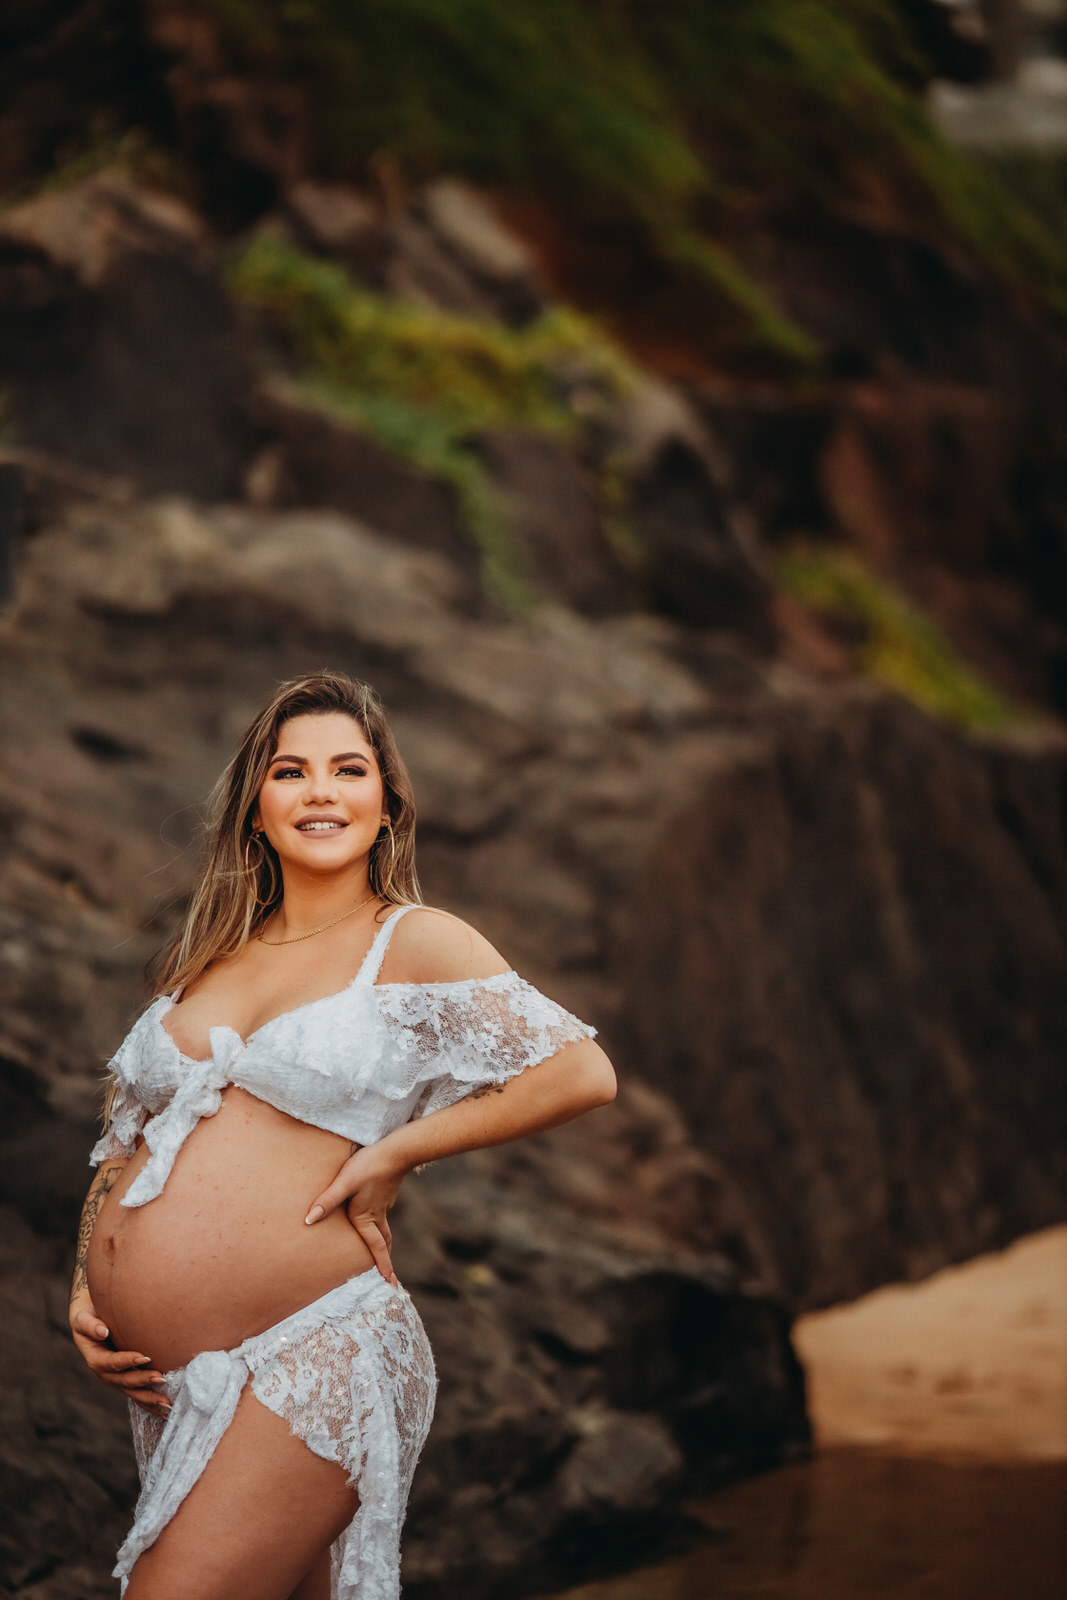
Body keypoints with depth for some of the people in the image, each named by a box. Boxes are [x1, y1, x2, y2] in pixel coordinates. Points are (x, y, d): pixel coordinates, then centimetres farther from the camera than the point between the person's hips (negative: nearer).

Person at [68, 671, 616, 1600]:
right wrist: (86, 1293, 6)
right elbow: (129, 1142, 21)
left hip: (308, 1353, -6)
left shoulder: (411, 943, -1)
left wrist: (396, 1152, -10)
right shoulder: (210, 958, 15)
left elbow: (584, 1072, -12)